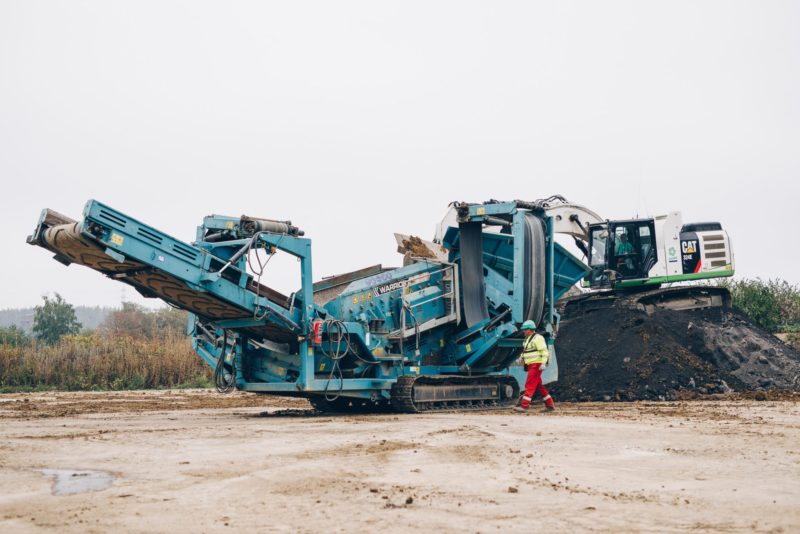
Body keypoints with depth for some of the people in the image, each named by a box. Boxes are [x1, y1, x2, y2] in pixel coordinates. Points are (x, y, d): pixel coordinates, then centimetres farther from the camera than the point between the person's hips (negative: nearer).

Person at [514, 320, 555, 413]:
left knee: (530, 385, -12)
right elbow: (525, 352, 26)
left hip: (536, 365, -10)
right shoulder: (527, 339, 18)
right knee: (539, 386, 12)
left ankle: (524, 406, -15)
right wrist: (521, 359, 13)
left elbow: (544, 351, -18)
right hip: (531, 366, 10)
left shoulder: (537, 338, -12)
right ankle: (550, 405, 17)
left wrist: (543, 363, -25)